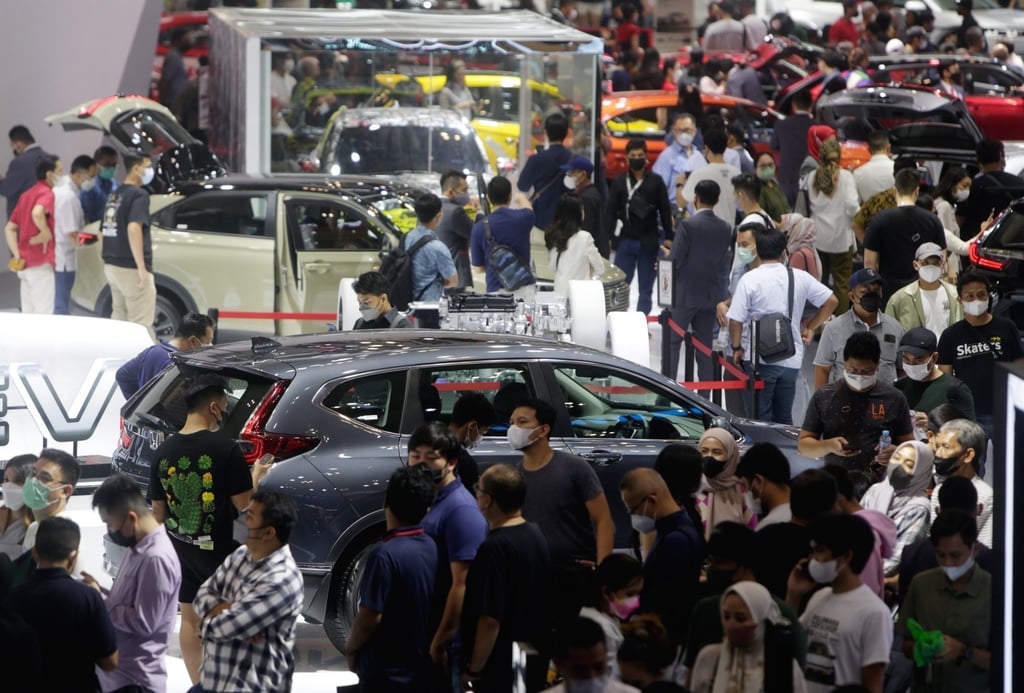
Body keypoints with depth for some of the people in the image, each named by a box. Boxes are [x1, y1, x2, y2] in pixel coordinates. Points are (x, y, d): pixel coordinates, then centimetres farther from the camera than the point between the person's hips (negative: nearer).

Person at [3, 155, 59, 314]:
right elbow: (37, 213, -32)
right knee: (43, 315, -7)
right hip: (41, 263, -9)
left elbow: (9, 229, 16)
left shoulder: (26, 195, 17)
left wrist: (17, 255, 8)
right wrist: (46, 233, -16)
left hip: (25, 264, 9)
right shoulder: (47, 193, -9)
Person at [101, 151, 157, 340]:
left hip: (112, 266, 9)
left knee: (119, 321, 15)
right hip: (131, 268, -9)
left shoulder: (114, 196, 16)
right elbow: (133, 228, -26)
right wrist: (142, 267, -27)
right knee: (141, 326, -8)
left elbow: (103, 232, 23)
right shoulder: (139, 195, -12)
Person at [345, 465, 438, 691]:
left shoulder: (385, 555, -21)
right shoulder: (431, 548, 1)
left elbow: (371, 616, -20)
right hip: (421, 670, 7)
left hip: (386, 673, -7)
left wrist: (351, 647, -3)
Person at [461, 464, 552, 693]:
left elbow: (490, 620, -25)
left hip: (501, 671, -9)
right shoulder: (536, 535, 6)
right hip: (535, 664, 9)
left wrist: (473, 669, -16)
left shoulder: (495, 548, -23)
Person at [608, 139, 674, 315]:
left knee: (645, 288, 5)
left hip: (648, 242, 0)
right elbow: (611, 211, 4)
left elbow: (665, 210, 5)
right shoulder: (619, 182, 5)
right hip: (626, 240, 0)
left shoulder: (656, 182, 4)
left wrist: (668, 237, -1)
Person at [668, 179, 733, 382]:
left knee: (672, 343, 2)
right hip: (711, 296, 5)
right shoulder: (725, 229, 2)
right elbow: (726, 262, 5)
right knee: (705, 346, 10)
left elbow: (675, 260, -13)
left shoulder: (687, 225, -14)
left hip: (685, 294, -5)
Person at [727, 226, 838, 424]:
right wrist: (810, 327, 17)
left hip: (761, 359, -4)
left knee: (760, 419, 2)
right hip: (792, 360, 4)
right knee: (784, 418, 14)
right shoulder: (800, 278, 3)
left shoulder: (749, 280, -9)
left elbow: (735, 319, -11)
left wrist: (737, 347, 3)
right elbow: (831, 301, 8)